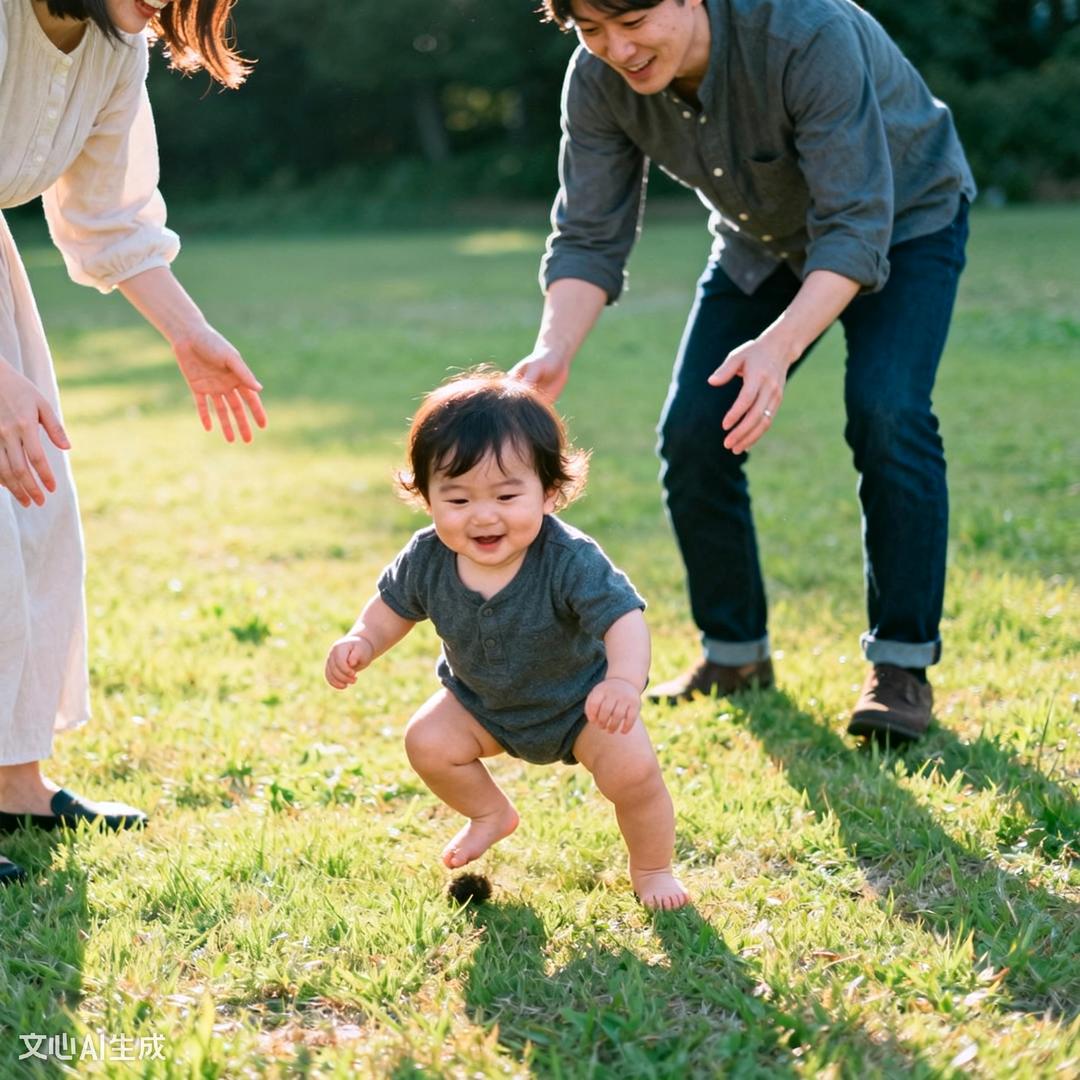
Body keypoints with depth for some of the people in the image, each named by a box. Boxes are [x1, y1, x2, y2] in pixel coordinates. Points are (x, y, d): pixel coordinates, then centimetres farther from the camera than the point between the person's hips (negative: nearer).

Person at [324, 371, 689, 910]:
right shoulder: (427, 560, -23)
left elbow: (624, 618, -43)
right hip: (480, 701, 4)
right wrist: (359, 642, -25)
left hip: (579, 700, -4)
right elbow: (393, 605, -4)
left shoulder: (571, 561, -36)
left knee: (631, 769, -21)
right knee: (427, 742, -14)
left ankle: (651, 869, 10)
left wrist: (624, 682, -64)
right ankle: (491, 814, 18)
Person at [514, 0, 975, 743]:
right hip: (763, 241, 5)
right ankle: (734, 652, 12)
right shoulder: (598, 81, -23)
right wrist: (553, 352, -38)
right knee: (692, 435, -7)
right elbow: (589, 236, -19)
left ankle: (902, 662, -11)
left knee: (886, 414, -25)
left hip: (902, 217, -5)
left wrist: (778, 346, -55)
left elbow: (855, 228, -40)